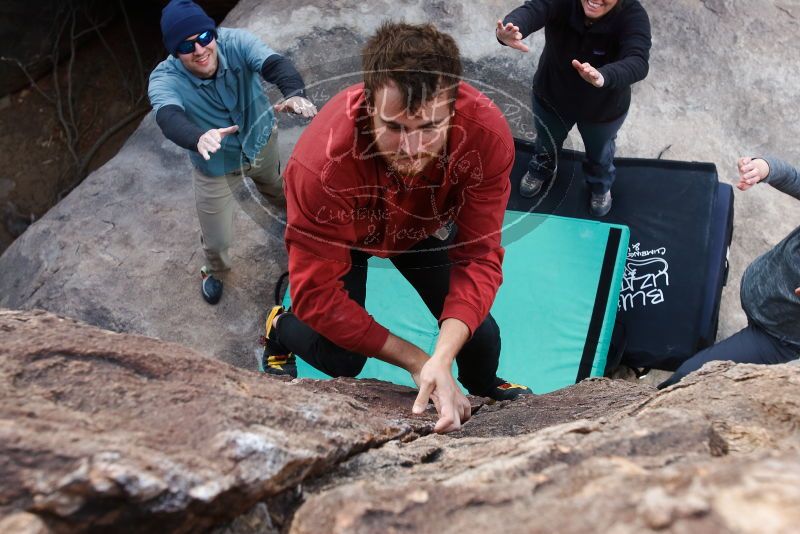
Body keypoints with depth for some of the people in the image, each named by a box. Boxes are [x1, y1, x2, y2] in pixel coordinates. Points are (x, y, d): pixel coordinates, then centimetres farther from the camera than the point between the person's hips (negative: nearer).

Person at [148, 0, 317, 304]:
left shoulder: (236, 42, -30)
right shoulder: (164, 80, -33)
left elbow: (275, 64, -47)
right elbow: (169, 118, -53)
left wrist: (295, 93, -71)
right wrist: (199, 139, -77)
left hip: (261, 141, 2)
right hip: (215, 167, -2)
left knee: (273, 182, 35)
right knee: (217, 240, 8)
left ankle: (282, 200, 75)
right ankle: (214, 271, 46)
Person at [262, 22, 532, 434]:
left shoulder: (487, 133, -38)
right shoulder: (323, 162, -43)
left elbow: (479, 256, -34)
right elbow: (317, 294, -36)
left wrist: (442, 358, -47)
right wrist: (416, 361, -37)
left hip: (423, 227, 3)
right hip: (347, 234, -2)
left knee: (478, 332, -5)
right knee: (340, 359, -15)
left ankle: (485, 388, 34)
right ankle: (280, 328, 22)